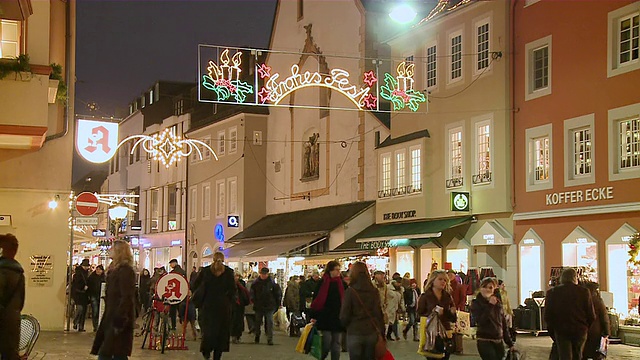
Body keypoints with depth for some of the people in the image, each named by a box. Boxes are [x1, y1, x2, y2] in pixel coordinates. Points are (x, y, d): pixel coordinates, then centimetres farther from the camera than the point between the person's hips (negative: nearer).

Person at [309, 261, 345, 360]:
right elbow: (316, 300, -3)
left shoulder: (341, 283, 6)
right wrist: (313, 316, -7)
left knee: (336, 345, 6)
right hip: (325, 318, -3)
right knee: (326, 344, -7)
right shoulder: (323, 282, -3)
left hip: (338, 318, 3)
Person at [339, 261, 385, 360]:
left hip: (355, 334, -3)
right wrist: (381, 332, 8)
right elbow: (379, 313, 1)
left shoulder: (350, 292, -9)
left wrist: (345, 325, 15)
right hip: (372, 333, 3)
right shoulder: (374, 291, 1)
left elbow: (344, 316, -7)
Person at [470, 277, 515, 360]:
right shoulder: (476, 303, -2)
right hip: (485, 342, -5)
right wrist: (490, 306, -20)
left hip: (499, 342, 6)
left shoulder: (498, 303, 13)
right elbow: (481, 322, -17)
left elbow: (504, 325, 16)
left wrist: (510, 344, 13)